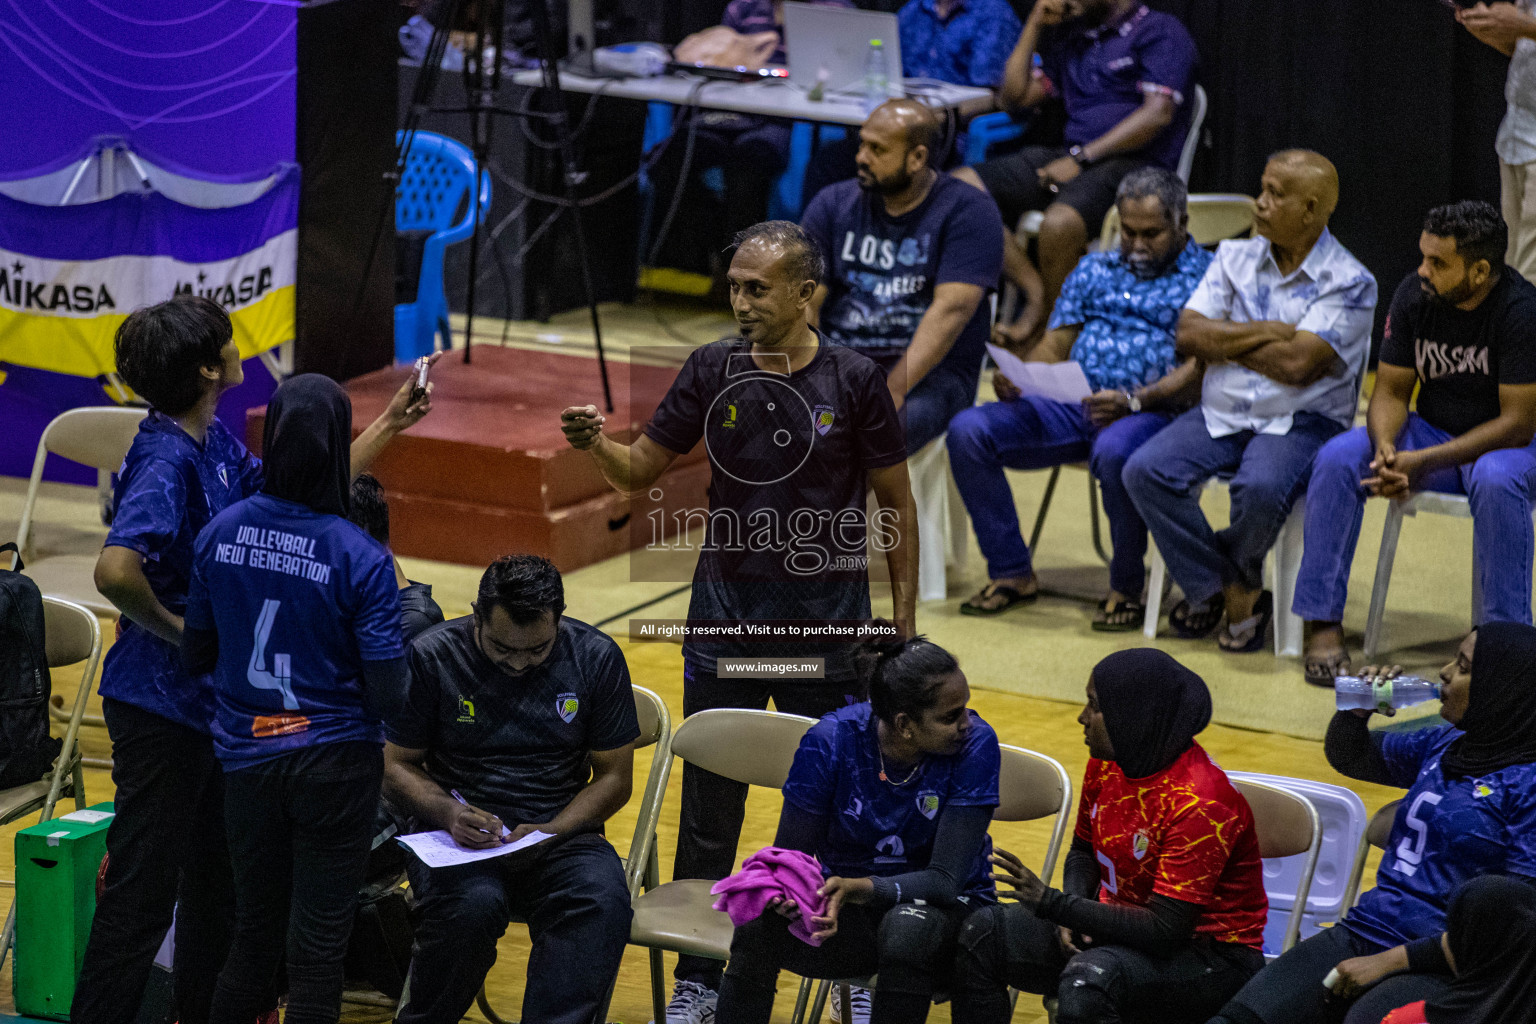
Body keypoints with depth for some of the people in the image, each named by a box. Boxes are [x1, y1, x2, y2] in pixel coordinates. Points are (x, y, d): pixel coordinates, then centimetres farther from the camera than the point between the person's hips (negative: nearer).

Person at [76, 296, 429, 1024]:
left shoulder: (216, 446, 5)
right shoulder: (166, 461, -24)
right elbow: (115, 572, -38)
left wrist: (389, 426, 18)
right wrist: (173, 629, -21)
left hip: (212, 698, 10)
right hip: (159, 703, -10)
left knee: (218, 877, 20)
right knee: (143, 887, -4)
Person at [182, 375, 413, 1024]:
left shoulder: (220, 533, -5)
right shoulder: (361, 559, -17)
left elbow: (196, 657, 5)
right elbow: (387, 696, -17)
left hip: (245, 758, 4)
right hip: (335, 762, -4)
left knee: (253, 938, 18)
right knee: (315, 952, 4)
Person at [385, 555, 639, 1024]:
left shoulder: (597, 658, 0)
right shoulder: (431, 656, -4)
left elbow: (614, 776, 7)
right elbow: (396, 768, 5)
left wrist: (549, 832, -10)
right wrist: (447, 812, -16)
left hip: (560, 832, 1)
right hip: (458, 835, -1)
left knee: (602, 902, -33)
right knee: (472, 906, -36)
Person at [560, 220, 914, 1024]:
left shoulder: (854, 382, -8)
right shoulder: (711, 372, -1)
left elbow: (895, 506, -1)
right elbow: (642, 470, 6)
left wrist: (904, 625, -2)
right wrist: (597, 445, -16)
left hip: (826, 622, -2)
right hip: (725, 611, 2)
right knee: (709, 799, 7)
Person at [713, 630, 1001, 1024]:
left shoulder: (975, 744, -20)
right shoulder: (830, 742, -15)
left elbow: (945, 880, -21)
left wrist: (857, 888, -38)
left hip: (941, 909, -1)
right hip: (846, 905, 1)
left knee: (908, 927, -38)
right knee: (759, 925, -30)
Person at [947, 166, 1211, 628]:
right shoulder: (1094, 269, 24)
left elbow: (1197, 370, -6)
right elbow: (1056, 344, 19)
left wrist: (1134, 400, -23)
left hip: (1149, 413, -5)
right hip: (1068, 406, 5)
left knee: (1114, 452, -41)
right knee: (967, 430, -17)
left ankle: (1126, 587, -18)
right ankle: (1011, 571, -7)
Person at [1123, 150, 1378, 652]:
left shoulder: (1348, 283, -6)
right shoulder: (1235, 258, 11)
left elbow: (1295, 364, -17)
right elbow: (1189, 335, 1)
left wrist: (1224, 340, -4)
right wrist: (1265, 333, -9)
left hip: (1299, 422, -5)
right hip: (1220, 415, 5)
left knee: (1259, 489, -36)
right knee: (1145, 471, -20)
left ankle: (1227, 580, -2)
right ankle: (1235, 592, -10)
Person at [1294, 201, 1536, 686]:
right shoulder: (1414, 295, -8)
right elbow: (1390, 391, 0)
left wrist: (1422, 462, -27)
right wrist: (1386, 447, -23)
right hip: (1432, 428, 5)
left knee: (1496, 481, -40)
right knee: (1336, 459, -21)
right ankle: (1323, 624, -18)